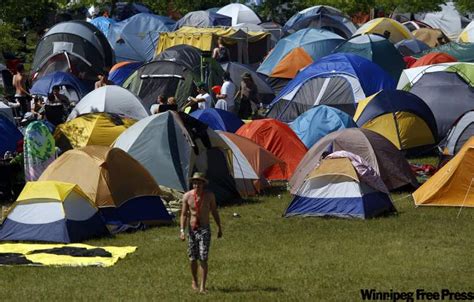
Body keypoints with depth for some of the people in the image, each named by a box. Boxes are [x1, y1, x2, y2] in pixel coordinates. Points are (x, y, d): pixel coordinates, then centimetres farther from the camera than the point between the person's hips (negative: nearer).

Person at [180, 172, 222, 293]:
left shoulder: (209, 196, -5)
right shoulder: (187, 196, -6)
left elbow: (214, 212, 8)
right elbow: (184, 214, -3)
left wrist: (219, 227, 13)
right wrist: (182, 231, -12)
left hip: (204, 229, -1)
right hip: (192, 229, 1)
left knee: (203, 259, -10)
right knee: (193, 258, 9)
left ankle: (202, 286, -10)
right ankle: (194, 282, 31)